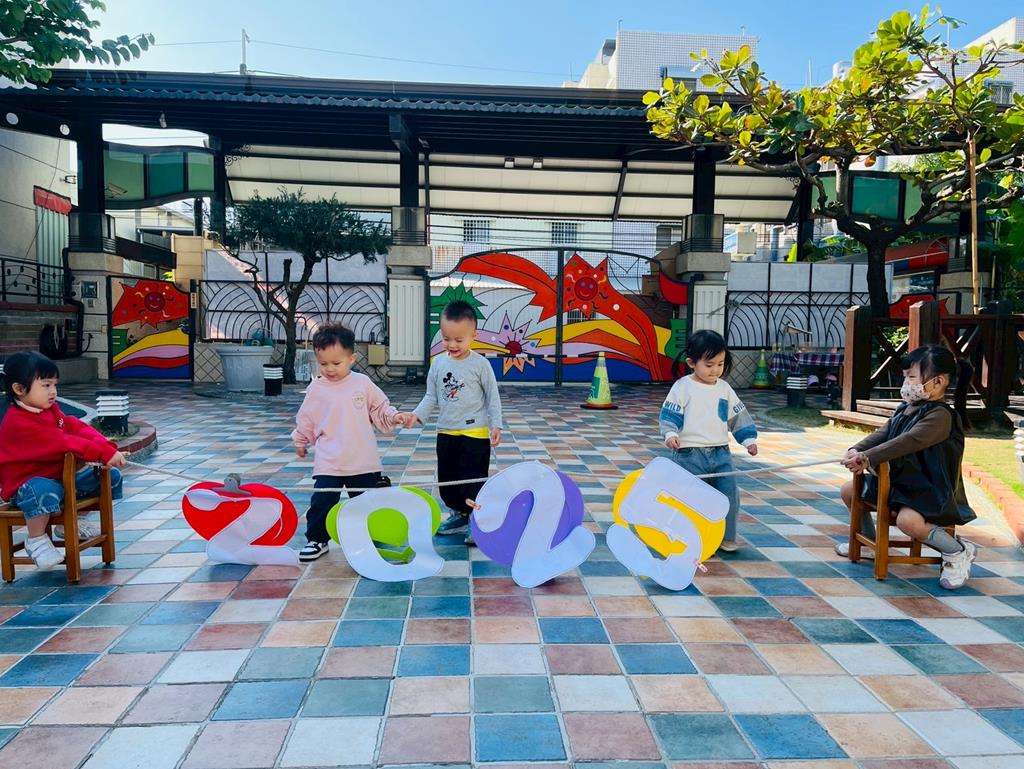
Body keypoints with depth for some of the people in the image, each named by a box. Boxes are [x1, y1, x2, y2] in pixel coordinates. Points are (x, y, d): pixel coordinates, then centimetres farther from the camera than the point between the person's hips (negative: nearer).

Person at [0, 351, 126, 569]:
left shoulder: (50, 409, 5)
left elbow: (76, 427, -4)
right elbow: (62, 443, -32)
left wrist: (106, 446, -22)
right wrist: (103, 453, -34)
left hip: (61, 477, 9)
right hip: (27, 484, -9)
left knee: (111, 477, 6)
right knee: (45, 491, -43)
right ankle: (36, 539, -13)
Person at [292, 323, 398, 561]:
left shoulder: (363, 383, 0)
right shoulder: (316, 388, -1)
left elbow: (380, 410, 9)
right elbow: (305, 420, 12)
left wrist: (394, 416, -9)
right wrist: (300, 441, 21)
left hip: (364, 461, 1)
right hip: (328, 463, -1)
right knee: (321, 502, -6)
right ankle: (317, 539, 13)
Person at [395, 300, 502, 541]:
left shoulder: (480, 364, -9)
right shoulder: (438, 363, 3)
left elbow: (493, 397, -4)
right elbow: (431, 397, 9)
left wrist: (496, 425, -11)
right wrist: (416, 415, -6)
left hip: (475, 433, -5)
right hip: (446, 432, 6)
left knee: (473, 479, -2)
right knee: (446, 479, 15)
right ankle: (460, 514, 34)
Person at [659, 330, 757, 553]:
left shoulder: (724, 389, 10)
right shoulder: (682, 387, -5)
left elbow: (739, 416, 17)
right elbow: (669, 414, -8)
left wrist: (749, 438, 10)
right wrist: (670, 434, -24)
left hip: (720, 453, 5)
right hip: (689, 453, -5)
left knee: (728, 495, 6)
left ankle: (726, 537, 21)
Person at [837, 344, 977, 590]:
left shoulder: (940, 415, -21)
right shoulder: (905, 409, 8)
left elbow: (908, 442, -33)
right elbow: (882, 434, 0)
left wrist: (868, 458, -38)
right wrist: (857, 451, -20)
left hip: (928, 489, -9)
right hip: (897, 480, 9)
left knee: (907, 520, -36)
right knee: (849, 490, 10)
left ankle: (959, 551, -7)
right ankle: (869, 538, 33)